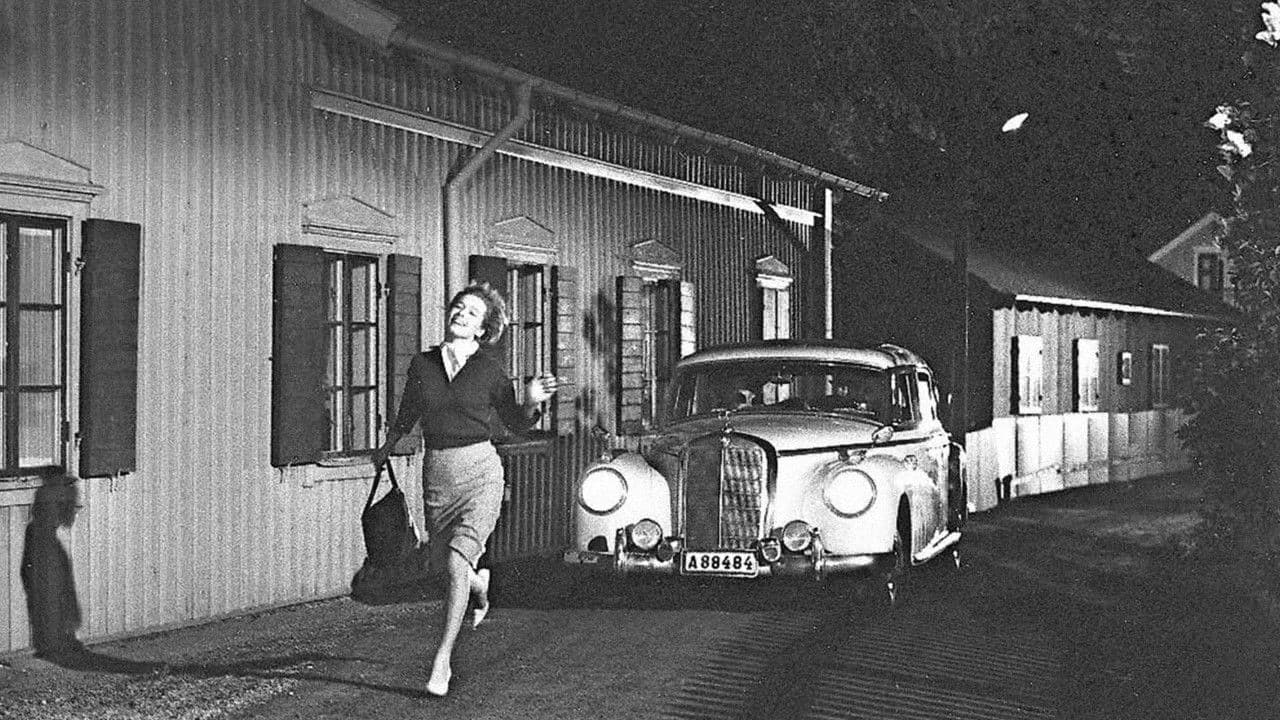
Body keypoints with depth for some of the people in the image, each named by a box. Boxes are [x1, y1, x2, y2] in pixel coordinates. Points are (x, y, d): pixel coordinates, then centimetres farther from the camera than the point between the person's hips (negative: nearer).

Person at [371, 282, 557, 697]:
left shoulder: (489, 367, -1)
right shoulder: (422, 364, 5)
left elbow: (516, 424, 8)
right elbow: (406, 418, 22)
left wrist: (533, 403, -12)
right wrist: (385, 451, 36)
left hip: (479, 469, -3)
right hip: (436, 472, 4)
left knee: (456, 561, -16)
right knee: (442, 563, 10)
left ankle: (442, 661, -6)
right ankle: (479, 583, 48)